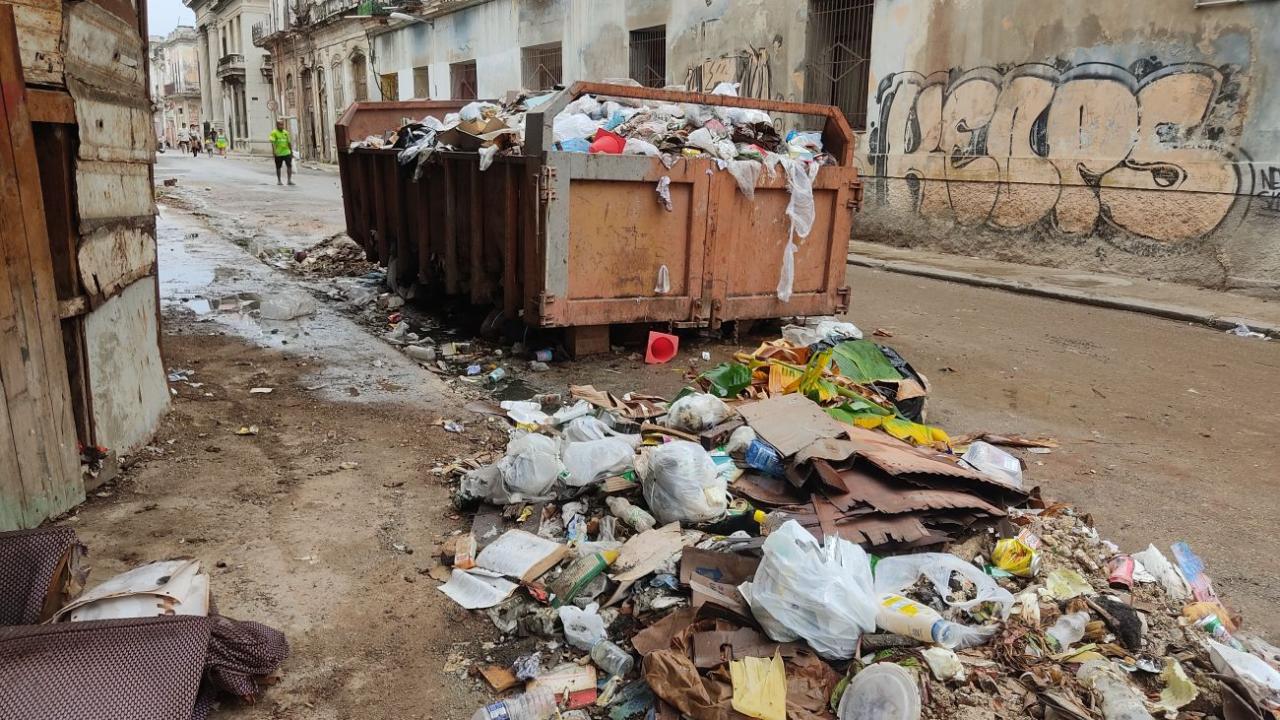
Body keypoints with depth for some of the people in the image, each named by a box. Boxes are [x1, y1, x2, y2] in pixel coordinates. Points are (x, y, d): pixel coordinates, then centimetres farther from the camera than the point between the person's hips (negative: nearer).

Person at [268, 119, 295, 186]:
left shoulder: (286, 132, 11)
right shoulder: (274, 133, -4)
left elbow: (289, 142, 16)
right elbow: (273, 142, -12)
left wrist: (291, 151, 17)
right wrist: (274, 150, -24)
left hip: (287, 152, 3)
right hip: (278, 153, -3)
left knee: (289, 166, -6)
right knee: (278, 167, 7)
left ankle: (290, 180, -3)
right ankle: (279, 181, 18)